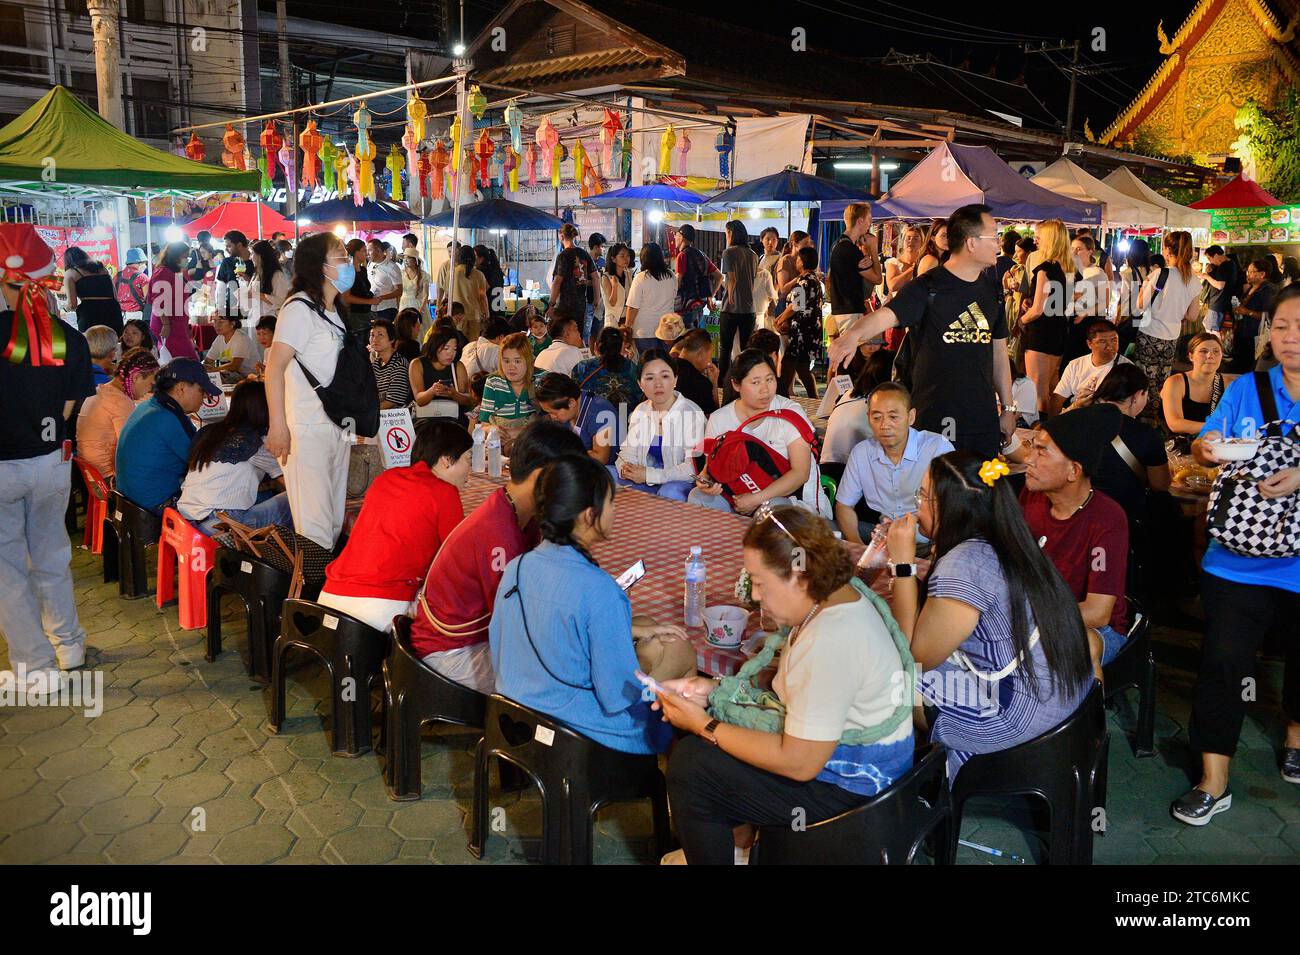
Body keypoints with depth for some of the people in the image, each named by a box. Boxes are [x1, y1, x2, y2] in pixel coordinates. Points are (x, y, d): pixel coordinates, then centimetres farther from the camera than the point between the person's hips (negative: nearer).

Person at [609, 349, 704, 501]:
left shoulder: (692, 413, -12)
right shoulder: (640, 411, 8)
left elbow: (694, 467, -19)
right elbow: (628, 451, 10)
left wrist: (649, 475, -24)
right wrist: (625, 468, -17)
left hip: (680, 483, -6)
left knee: (669, 492, -39)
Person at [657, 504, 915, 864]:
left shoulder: (829, 644, -32)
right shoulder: (835, 594, -2)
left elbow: (798, 764, -28)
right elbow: (786, 679, 13)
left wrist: (703, 725, -19)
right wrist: (715, 688, 0)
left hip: (849, 788, -10)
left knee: (689, 763, -11)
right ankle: (721, 846, 29)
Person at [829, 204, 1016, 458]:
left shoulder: (991, 289, 12)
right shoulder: (928, 287, -8)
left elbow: (999, 351, 17)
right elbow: (885, 315, -24)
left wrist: (1008, 407, 16)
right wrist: (853, 334, -46)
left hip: (984, 417, 6)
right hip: (935, 417, -6)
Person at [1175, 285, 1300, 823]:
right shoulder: (1245, 389, 2)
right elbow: (1207, 448, 2)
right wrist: (1205, 449, -20)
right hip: (1239, 557, 0)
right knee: (1223, 660, -5)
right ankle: (1214, 782, 5)